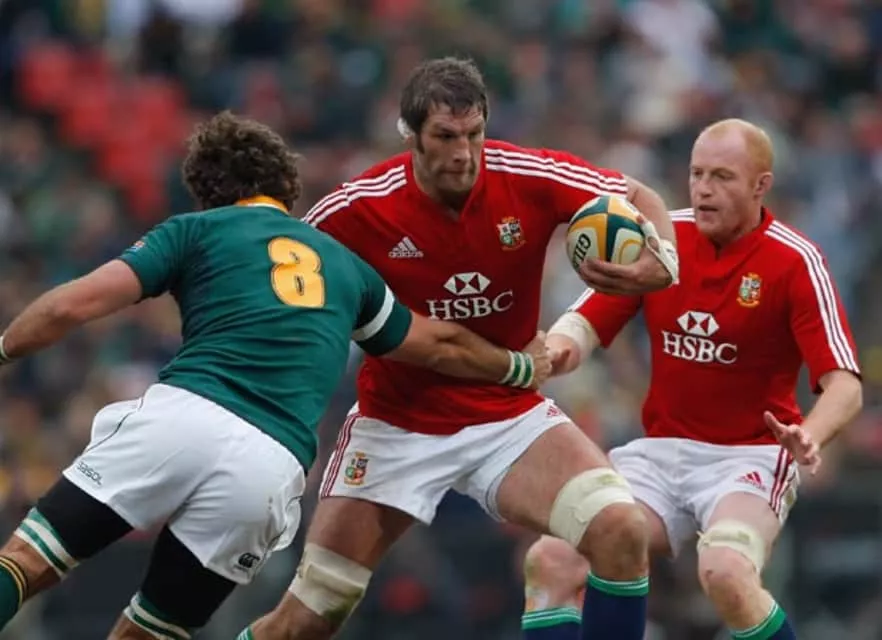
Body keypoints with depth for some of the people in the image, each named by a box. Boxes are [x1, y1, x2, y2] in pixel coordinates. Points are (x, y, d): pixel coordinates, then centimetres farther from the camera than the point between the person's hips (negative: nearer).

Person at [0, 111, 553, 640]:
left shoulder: (195, 231, 17)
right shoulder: (346, 265, 28)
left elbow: (72, 305, 6)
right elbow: (442, 346, 42)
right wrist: (521, 367, 60)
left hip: (175, 419, -2)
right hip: (268, 468, 3)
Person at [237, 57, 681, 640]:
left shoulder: (532, 179, -15)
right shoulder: (358, 209, -17)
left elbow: (640, 198, -4)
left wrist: (663, 262, -24)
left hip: (511, 414, 1)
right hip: (396, 423, -1)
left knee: (621, 530, -23)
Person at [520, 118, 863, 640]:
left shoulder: (796, 261, -11)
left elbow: (844, 385, -16)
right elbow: (586, 324, 1)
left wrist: (809, 437, -38)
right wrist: (557, 350, -24)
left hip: (749, 458, -4)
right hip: (660, 453, 5)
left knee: (725, 573, -34)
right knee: (552, 560, -16)